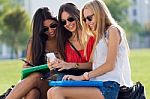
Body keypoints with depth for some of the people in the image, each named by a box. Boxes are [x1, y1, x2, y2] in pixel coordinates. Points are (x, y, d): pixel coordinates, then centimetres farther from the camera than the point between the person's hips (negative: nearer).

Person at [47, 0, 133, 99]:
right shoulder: (100, 36, 28)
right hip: (96, 85, 8)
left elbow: (110, 65, -9)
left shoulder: (112, 30, 2)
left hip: (108, 87, -8)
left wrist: (82, 76, -9)